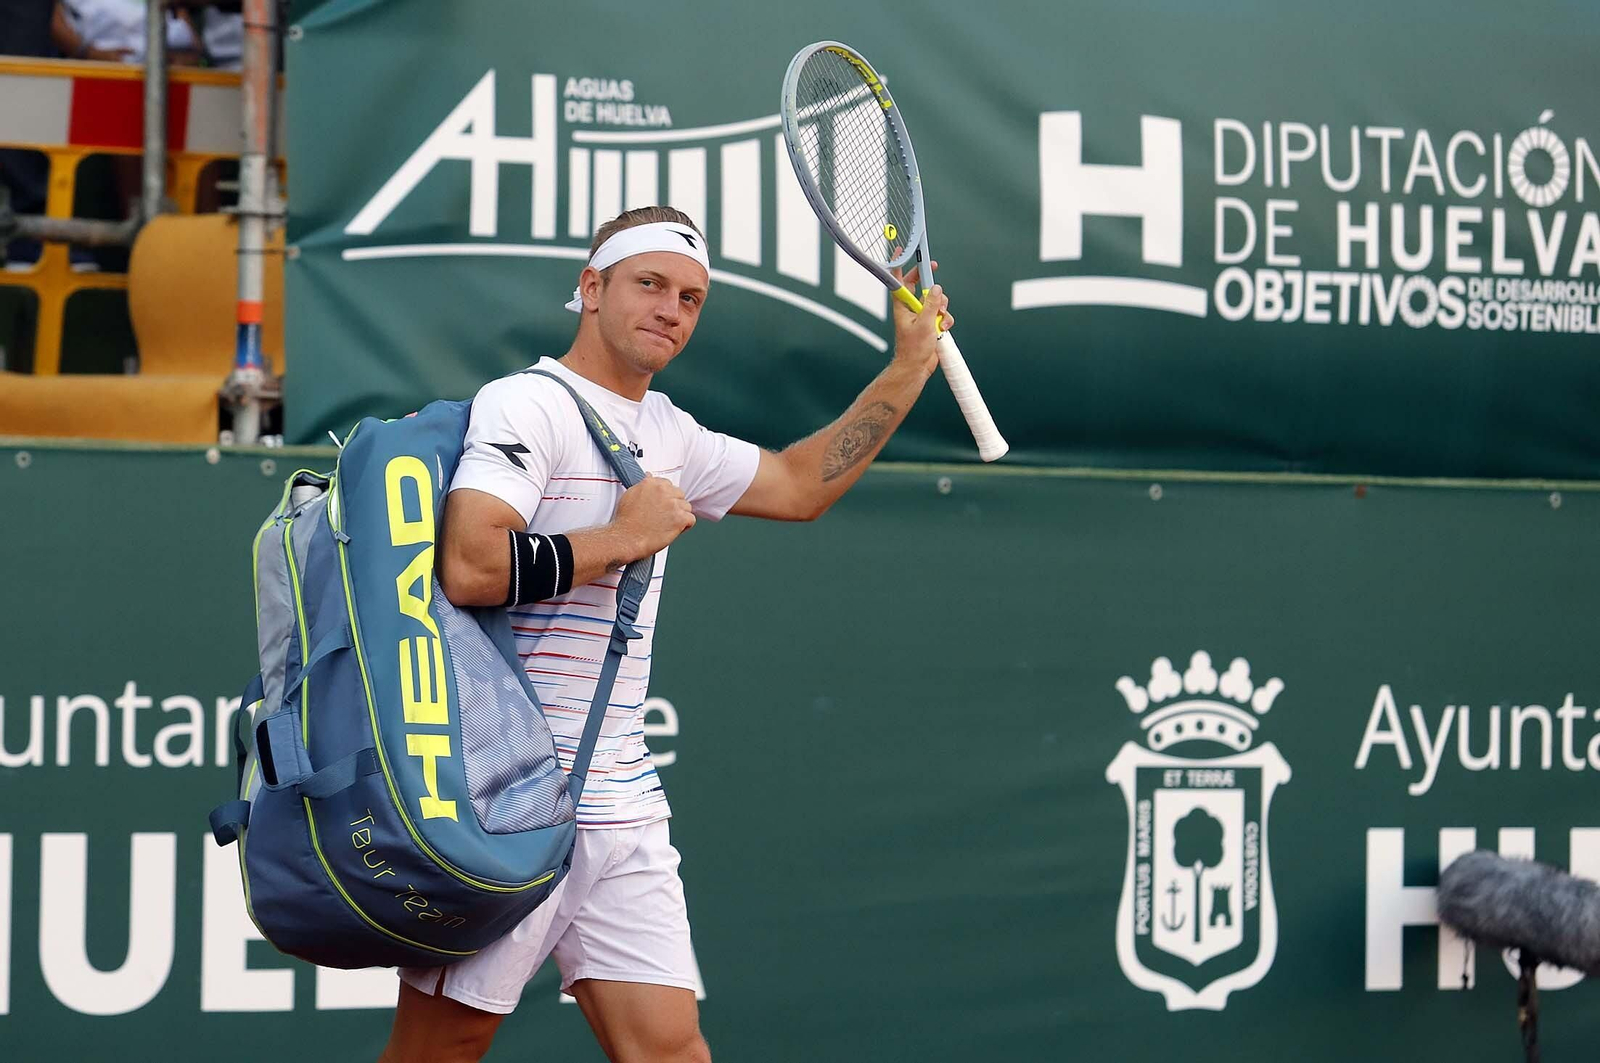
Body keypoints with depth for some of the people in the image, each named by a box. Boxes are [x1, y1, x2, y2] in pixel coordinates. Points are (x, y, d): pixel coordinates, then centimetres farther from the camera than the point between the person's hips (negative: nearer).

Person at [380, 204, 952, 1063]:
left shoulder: (664, 432, 17)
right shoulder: (527, 404, -10)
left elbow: (799, 485, 30)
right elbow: (469, 568, -24)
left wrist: (910, 367, 24)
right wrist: (627, 537, -14)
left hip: (622, 810, 8)